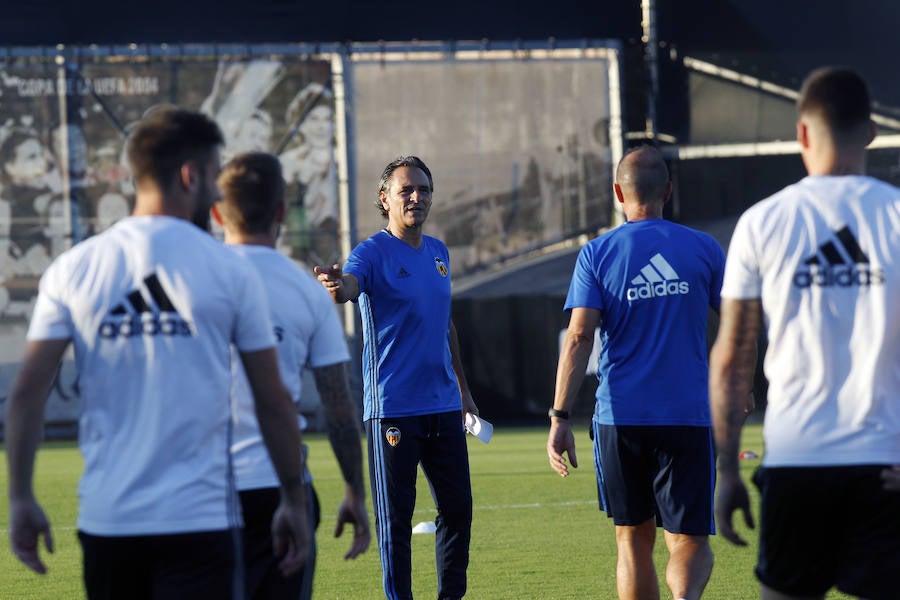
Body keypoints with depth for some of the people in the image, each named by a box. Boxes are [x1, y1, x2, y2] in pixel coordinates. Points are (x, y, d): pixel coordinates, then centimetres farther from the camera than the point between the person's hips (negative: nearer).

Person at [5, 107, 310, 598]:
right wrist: (294, 501, 11)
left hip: (106, 519, 3)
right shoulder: (228, 269, -2)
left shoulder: (74, 268, 3)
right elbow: (273, 401, 1)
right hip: (199, 517, -3)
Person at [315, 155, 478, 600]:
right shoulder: (374, 252, -8)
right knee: (395, 518, -2)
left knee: (458, 506, 9)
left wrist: (462, 388, 25)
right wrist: (336, 286, -54)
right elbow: (349, 284, -30)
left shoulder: (438, 253, 13)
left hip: (443, 405, 6)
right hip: (392, 408, -6)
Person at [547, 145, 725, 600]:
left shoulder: (597, 254, 1)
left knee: (634, 541, 14)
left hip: (620, 419, 0)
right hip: (688, 417, 0)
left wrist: (560, 418, -9)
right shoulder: (703, 248, 4)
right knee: (689, 542, -1)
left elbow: (578, 338, -8)